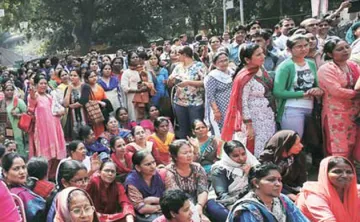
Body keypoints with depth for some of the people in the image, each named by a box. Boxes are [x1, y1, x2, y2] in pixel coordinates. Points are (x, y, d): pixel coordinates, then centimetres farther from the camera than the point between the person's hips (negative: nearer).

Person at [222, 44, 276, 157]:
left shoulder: (262, 70, 4)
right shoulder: (245, 78, -19)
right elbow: (242, 103, -18)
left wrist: (274, 114, 16)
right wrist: (249, 126, -18)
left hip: (269, 119, 8)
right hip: (255, 121, -8)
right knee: (257, 152, -2)